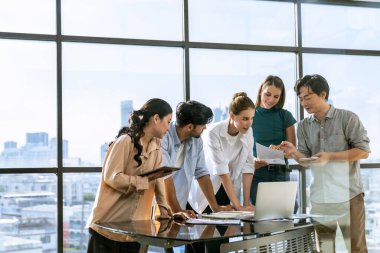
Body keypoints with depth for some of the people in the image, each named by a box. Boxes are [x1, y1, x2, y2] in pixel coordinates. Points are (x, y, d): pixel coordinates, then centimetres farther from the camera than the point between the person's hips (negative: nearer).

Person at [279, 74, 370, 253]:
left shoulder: (347, 118, -4)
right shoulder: (304, 126, 9)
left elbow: (364, 151, -7)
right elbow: (306, 161, 9)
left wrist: (330, 156, -15)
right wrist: (294, 153, -13)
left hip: (349, 194, -4)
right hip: (319, 197, 4)